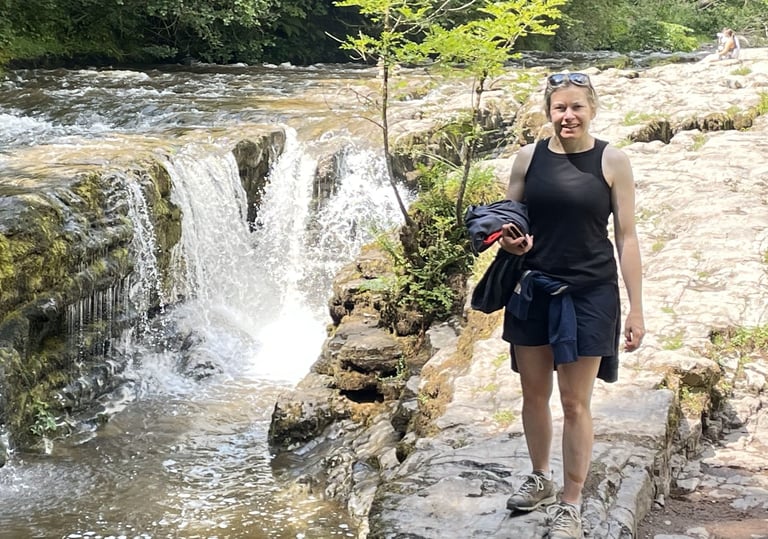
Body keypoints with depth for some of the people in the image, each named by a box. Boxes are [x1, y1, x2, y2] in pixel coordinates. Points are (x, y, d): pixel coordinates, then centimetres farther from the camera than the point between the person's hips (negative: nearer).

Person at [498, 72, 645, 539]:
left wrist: (636, 309, -7)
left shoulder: (613, 161, -5)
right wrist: (509, 241, -13)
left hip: (589, 294, -3)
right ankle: (540, 478, 37)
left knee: (576, 403, 2)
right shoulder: (529, 157, 2)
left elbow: (627, 237, -4)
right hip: (532, 290, 3)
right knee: (534, 393, 14)